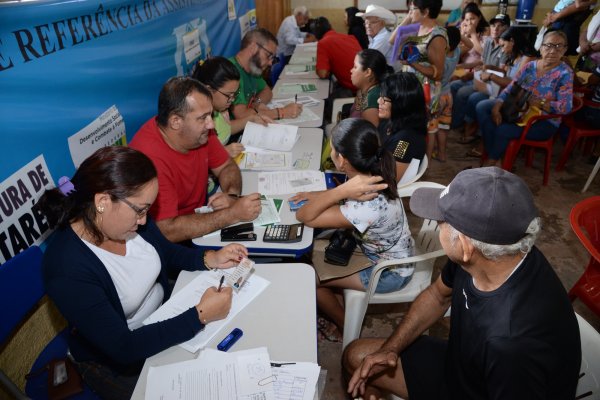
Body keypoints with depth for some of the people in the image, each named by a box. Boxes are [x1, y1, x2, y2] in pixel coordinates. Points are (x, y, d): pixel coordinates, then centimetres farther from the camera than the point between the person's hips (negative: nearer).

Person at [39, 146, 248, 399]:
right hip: (114, 362, -5)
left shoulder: (132, 217, -16)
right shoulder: (67, 271, -34)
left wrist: (210, 259, -13)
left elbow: (167, 252, 5)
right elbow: (124, 348, -31)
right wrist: (200, 316, -31)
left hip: (165, 316, 6)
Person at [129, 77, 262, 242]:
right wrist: (233, 214, -30)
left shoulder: (200, 132, -8)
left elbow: (227, 167, 6)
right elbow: (168, 231, -31)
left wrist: (232, 195, -16)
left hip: (199, 221, 7)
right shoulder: (151, 158, -30)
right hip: (170, 244, -7)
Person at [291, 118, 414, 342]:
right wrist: (320, 195, -5)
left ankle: (344, 327, 25)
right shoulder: (373, 175, -17)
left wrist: (343, 190, -40)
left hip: (390, 273, -7)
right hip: (381, 250, 7)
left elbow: (304, 217, -32)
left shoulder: (368, 206, -40)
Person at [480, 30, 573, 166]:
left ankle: (492, 162, -3)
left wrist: (538, 103, -25)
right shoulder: (530, 66, 6)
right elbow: (509, 90, 2)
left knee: (502, 130, -27)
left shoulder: (565, 73, -9)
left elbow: (565, 107, -17)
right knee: (486, 118, -18)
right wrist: (496, 106, -16)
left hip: (545, 122, -5)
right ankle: (491, 157, -7)